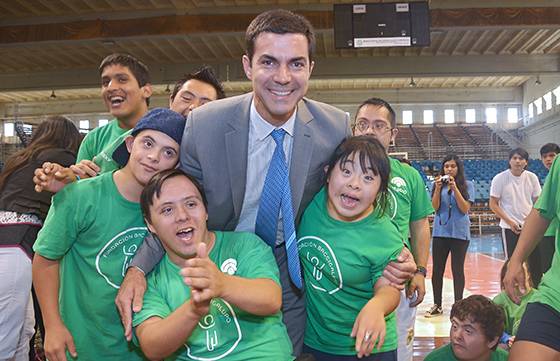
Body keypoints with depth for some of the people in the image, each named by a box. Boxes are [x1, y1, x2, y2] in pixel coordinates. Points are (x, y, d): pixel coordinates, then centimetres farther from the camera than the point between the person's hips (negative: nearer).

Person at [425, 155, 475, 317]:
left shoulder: (467, 185, 0)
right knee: (437, 270, 5)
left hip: (460, 232, -2)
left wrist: (454, 188, -16)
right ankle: (437, 305, 15)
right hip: (440, 231, 2)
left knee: (458, 269, 3)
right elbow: (435, 207, -2)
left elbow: (465, 209, -8)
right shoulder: (438, 184, 6)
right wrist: (438, 188, -14)